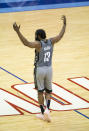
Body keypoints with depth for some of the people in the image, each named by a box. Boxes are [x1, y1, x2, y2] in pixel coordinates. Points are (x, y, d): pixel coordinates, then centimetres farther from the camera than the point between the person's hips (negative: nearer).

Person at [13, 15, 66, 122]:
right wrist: (64, 24, 24)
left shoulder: (38, 44, -18)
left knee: (40, 92, 7)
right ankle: (47, 108, -5)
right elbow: (61, 35, 11)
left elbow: (26, 43, -33)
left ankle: (43, 113, 9)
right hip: (49, 69, 5)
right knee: (48, 91, 15)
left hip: (40, 69, -4)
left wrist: (17, 31, -37)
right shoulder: (51, 42, -3)